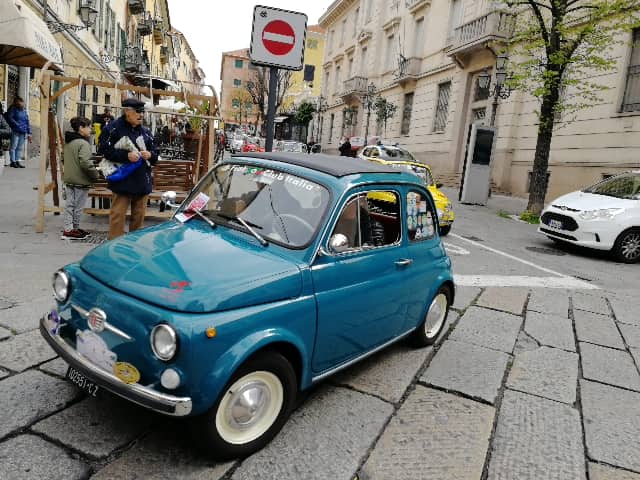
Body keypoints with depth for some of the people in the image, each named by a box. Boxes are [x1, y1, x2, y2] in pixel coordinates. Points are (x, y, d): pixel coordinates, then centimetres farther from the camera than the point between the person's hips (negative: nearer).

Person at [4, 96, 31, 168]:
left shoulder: (24, 110, 17)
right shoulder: (13, 109, 2)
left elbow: (27, 122, 18)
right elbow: (9, 117, -9)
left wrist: (29, 133, 13)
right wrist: (17, 125, -12)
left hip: (23, 132, 5)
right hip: (15, 131, -5)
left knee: (20, 148, 7)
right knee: (13, 146, -2)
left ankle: (17, 161, 13)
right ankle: (13, 161, 1)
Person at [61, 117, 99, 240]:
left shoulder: (68, 142, 11)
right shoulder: (83, 143, -18)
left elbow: (63, 159, 20)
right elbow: (85, 163, -26)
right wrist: (95, 175, -14)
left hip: (68, 179, 9)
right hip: (80, 181, -9)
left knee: (69, 204, 14)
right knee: (78, 206, 3)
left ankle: (68, 228, 20)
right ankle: (74, 229, 12)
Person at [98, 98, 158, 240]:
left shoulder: (145, 131, 12)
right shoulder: (114, 127, -4)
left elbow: (155, 155, 17)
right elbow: (104, 150, -8)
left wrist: (150, 155, -6)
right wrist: (126, 155, -16)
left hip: (142, 180, 5)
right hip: (122, 180, -5)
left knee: (139, 215, 12)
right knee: (118, 215, -4)